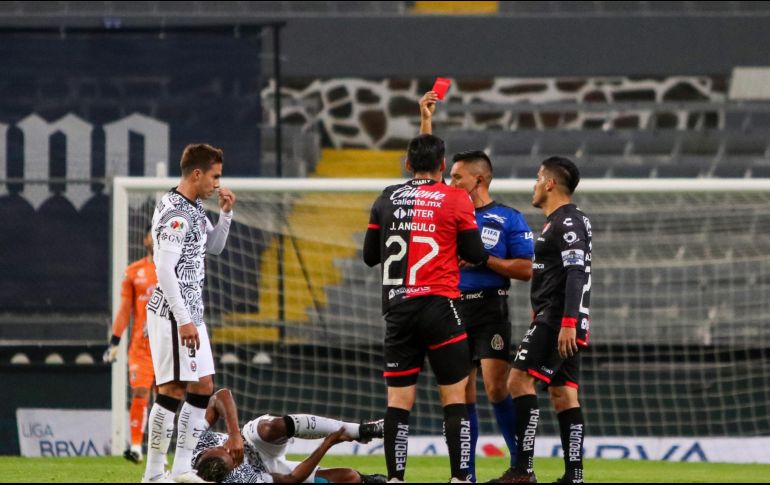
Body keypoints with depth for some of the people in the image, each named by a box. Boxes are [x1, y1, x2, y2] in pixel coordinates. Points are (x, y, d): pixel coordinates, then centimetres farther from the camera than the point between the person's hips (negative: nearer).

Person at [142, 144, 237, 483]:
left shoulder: (194, 208, 14)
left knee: (203, 387, 11)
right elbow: (164, 269, -22)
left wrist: (226, 214, 10)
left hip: (191, 312, 10)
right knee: (173, 390, -9)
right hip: (173, 314, -10)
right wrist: (183, 320, -22)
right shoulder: (175, 213, -17)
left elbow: (213, 247, 28)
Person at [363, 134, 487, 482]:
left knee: (398, 399, 4)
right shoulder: (456, 200, -3)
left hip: (397, 308, 3)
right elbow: (475, 256, 0)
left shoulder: (387, 199, 7)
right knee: (454, 395, 1)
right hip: (439, 306, -3)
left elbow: (370, 255, 12)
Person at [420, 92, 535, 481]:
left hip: (490, 310, -4)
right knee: (462, 395, 3)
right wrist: (426, 121, 6)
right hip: (453, 310, 5)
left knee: (496, 388, -12)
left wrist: (483, 259, -13)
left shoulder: (509, 220, -1)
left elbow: (527, 270, -5)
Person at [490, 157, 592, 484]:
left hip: (558, 320, -11)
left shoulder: (567, 222, -12)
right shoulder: (561, 221, 21)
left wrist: (567, 322, -29)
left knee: (520, 380, -15)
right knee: (564, 395, 7)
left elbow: (576, 274, -22)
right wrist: (541, 314, 28)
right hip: (566, 324, 11)